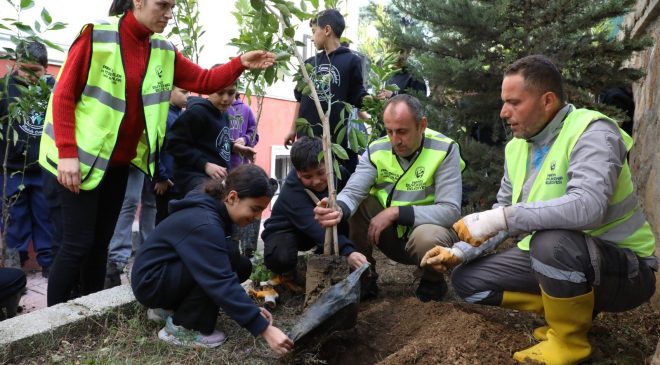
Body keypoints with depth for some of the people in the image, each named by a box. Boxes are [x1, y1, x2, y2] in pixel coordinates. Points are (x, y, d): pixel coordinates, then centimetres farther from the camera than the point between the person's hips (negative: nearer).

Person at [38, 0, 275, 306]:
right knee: (78, 243, -5)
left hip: (119, 163, 6)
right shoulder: (97, 35, -12)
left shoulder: (163, 50, 5)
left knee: (100, 241, 12)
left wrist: (240, 64, -12)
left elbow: (204, 81, 4)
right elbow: (64, 94, -12)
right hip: (83, 158, -6)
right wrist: (66, 153, -18)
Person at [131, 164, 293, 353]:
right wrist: (264, 329, -35)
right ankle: (180, 327, -11)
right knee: (229, 257, -25)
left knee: (242, 267, -1)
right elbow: (221, 283, -35)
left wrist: (251, 308, -3)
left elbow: (222, 277, 5)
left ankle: (170, 307, 10)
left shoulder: (212, 210, -1)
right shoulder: (204, 223, -29)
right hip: (151, 282, -9)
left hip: (171, 270, 9)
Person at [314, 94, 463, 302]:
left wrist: (395, 212, -32)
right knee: (355, 204, -18)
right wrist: (338, 210, -46)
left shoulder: (445, 150, -19)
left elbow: (451, 211, -25)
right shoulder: (377, 150, -10)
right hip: (390, 234, 3)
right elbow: (352, 192, -21)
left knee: (427, 237, -37)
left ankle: (433, 281, -1)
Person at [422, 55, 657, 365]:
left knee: (552, 241, -39)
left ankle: (570, 340, -10)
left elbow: (586, 206, -39)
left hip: (623, 268, -7)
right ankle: (575, 309, 8)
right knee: (467, 279, 0)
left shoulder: (591, 132, -21)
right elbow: (503, 215, 10)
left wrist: (498, 218, -37)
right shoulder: (517, 147, 2)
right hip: (549, 257, 8)